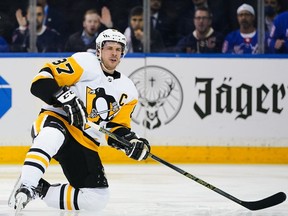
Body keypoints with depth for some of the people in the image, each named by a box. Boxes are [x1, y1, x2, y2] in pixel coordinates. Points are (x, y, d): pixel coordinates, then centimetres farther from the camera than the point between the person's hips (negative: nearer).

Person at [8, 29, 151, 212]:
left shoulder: (128, 91, 11)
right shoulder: (85, 63, -6)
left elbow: (117, 128, 13)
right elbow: (42, 80, -14)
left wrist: (132, 142, -8)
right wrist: (68, 99, -27)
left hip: (85, 143, 6)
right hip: (56, 121, -6)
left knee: (97, 200, -8)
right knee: (52, 136, -44)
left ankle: (40, 190, 1)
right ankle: (25, 187, -39)